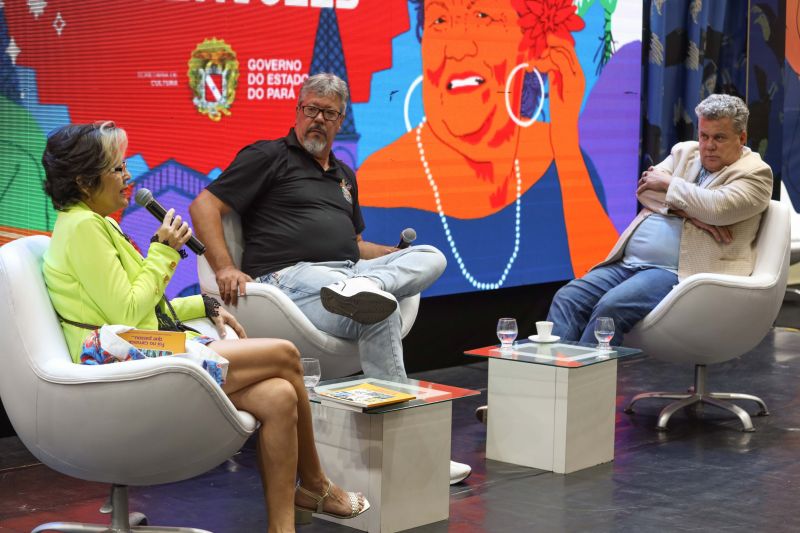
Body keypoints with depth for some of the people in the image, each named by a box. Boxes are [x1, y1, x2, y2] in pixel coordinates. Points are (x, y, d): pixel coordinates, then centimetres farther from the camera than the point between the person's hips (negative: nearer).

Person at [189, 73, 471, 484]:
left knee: (432, 258, -15)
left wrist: (397, 253, 14)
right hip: (292, 277, -7)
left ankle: (363, 287, -42)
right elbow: (204, 207, -4)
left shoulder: (343, 176, 28)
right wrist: (224, 269, -18)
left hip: (347, 271, 7)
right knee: (381, 314, -33)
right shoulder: (270, 157, 5)